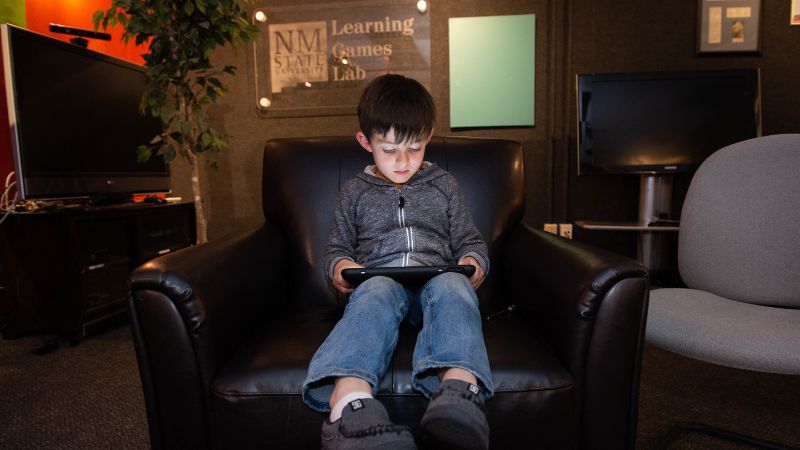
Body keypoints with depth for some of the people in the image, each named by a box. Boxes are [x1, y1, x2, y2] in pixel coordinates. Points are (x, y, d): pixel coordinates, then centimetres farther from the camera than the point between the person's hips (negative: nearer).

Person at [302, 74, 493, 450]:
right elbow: (337, 246, 22)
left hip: (436, 277, 1)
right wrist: (339, 266, -3)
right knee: (376, 293, -39)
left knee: (452, 286, -36)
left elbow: (470, 240, 22)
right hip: (377, 279, -1)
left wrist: (473, 263, -3)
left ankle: (460, 390, -61)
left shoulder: (443, 185, 22)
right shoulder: (354, 192, 21)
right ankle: (350, 403, -64)